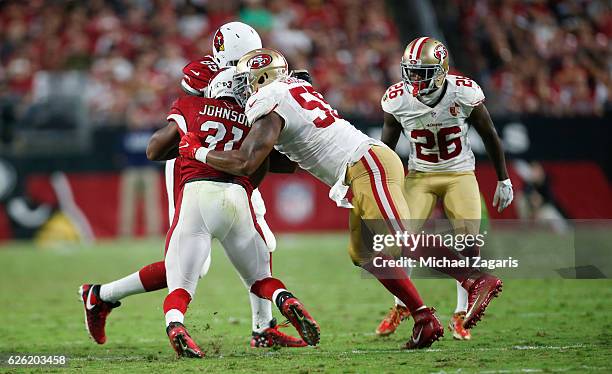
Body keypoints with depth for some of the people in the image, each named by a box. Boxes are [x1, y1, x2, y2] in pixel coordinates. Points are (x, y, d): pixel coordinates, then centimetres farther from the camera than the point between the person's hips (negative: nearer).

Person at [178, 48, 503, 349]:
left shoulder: (269, 107, -8)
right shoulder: (297, 88, 20)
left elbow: (245, 164, -14)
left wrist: (197, 152, -1)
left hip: (368, 166, -10)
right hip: (364, 172, 10)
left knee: (402, 243, -19)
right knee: (363, 254, 7)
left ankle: (478, 281, -24)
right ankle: (422, 318, 0)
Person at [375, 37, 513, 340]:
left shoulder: (465, 93, -19)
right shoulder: (398, 100, -16)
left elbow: (489, 136, -4)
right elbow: (386, 147, 2)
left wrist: (504, 180, 1)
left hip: (460, 175, -1)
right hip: (420, 176, 1)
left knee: (470, 244, -12)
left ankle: (460, 316, 3)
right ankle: (400, 306, 14)